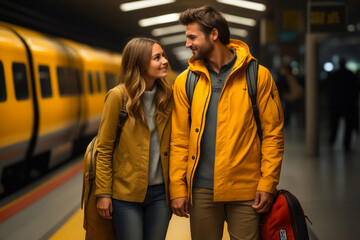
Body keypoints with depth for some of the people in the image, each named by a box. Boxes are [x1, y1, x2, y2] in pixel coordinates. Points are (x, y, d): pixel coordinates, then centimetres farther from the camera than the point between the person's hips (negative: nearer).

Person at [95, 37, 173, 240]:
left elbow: (173, 143, 7)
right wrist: (103, 193, -7)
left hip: (160, 192, 4)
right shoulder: (118, 96, -9)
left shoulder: (167, 95, 2)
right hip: (127, 193, -3)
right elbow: (104, 149, -6)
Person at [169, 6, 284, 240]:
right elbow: (179, 140, 6)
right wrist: (178, 188, -1)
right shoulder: (185, 82, 7)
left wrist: (268, 184, -8)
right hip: (202, 189, 2)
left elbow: (273, 133, -1)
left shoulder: (258, 76, 0)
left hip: (246, 189, -2)